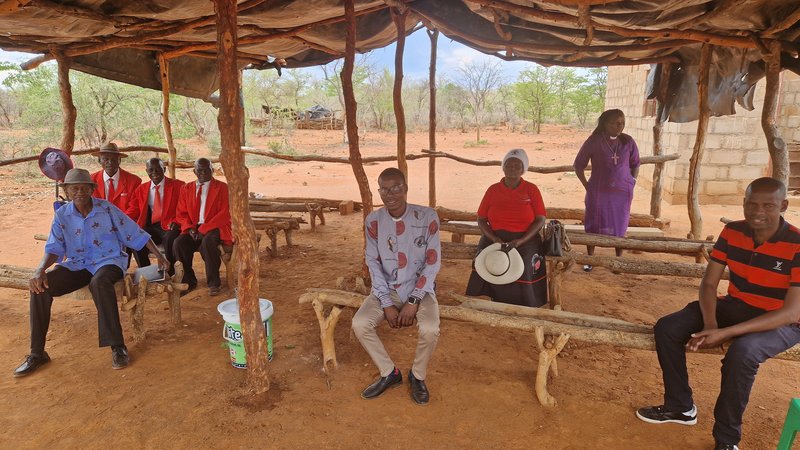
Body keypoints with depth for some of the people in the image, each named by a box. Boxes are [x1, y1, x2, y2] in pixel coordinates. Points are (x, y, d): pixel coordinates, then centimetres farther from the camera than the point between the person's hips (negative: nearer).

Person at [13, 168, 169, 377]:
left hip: (108, 260, -4)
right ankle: (37, 353, -8)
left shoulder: (106, 209, -3)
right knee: (39, 287, -20)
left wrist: (159, 256, -1)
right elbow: (54, 248, 1)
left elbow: (134, 234, 0)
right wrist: (41, 269, -21)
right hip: (76, 264, 4)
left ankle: (117, 346, -31)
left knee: (99, 283, -38)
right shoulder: (62, 215, 5)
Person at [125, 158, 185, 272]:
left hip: (169, 226, -4)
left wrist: (176, 222, -20)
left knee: (170, 239, -35)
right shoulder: (141, 189, 19)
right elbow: (133, 209, 14)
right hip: (150, 227, 4)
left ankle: (169, 273, -19)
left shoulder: (178, 186, 6)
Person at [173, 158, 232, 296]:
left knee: (207, 241, -35)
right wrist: (190, 228, -10)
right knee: (178, 242, -25)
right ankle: (188, 281, -7)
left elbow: (225, 214, -9)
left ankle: (213, 283, -22)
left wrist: (204, 229, -18)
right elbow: (181, 214, 11)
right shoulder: (186, 188, 14)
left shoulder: (222, 188, 0)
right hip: (193, 229, 4)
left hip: (215, 228, -4)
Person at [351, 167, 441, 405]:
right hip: (386, 288, 3)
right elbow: (374, 264, -4)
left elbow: (433, 263, -12)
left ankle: (417, 376, 5)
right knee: (359, 324, -20)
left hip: (419, 289, -2)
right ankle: (389, 373, 6)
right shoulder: (373, 221, -6)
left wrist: (413, 301, -19)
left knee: (430, 330, -29)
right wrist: (387, 304, -13)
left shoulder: (427, 216, -13)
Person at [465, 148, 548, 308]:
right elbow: (481, 219, 7)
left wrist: (520, 241, -15)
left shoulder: (531, 189, 3)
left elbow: (540, 219, -2)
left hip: (524, 240, -2)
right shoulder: (493, 190, 7)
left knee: (522, 271, -26)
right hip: (495, 239, 2)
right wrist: (494, 238, -12)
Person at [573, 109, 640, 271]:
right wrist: (587, 186, -3)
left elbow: (635, 165, 12)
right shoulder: (593, 141, -9)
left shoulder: (628, 142, -2)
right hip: (599, 191, -2)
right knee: (593, 226, 6)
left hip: (622, 192, 2)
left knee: (620, 227, 9)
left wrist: (632, 184, 4)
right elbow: (578, 165, 0)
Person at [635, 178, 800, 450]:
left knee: (742, 351, -36)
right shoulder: (732, 232, -7)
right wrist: (710, 324, -22)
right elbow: (709, 284, -3)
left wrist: (725, 332, -33)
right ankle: (680, 407, 8)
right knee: (666, 328, -11)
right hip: (735, 307, 5)